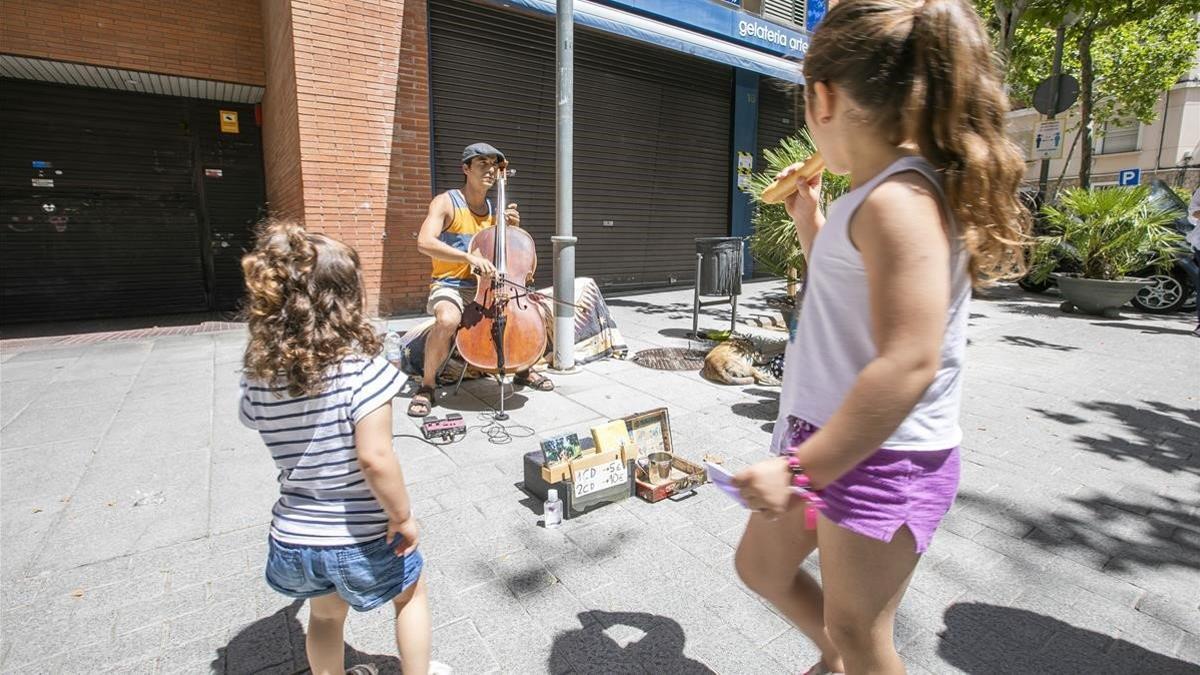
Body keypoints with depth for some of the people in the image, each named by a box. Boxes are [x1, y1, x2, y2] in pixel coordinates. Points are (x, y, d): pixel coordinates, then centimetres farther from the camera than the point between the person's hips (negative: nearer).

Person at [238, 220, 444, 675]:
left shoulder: (258, 373, -9)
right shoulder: (361, 367, -26)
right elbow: (374, 458, -29)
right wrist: (403, 515, -15)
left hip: (295, 537, 5)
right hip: (363, 536, -4)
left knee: (325, 616, 33)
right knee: (411, 593, 27)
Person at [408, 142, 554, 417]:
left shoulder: (494, 209, 9)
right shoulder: (446, 202, -8)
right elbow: (424, 242, -25)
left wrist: (513, 227, -3)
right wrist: (469, 256, -37)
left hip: (487, 285, 5)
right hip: (449, 285, -5)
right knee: (448, 320, -37)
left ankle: (523, 369, 16)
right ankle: (427, 385, -12)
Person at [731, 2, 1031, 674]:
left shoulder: (899, 200, -22)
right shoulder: (882, 194, 10)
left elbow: (907, 365, -29)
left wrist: (801, 468, -26)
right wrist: (808, 219, 20)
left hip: (880, 461, -10)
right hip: (832, 441, 10)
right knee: (761, 566, 23)